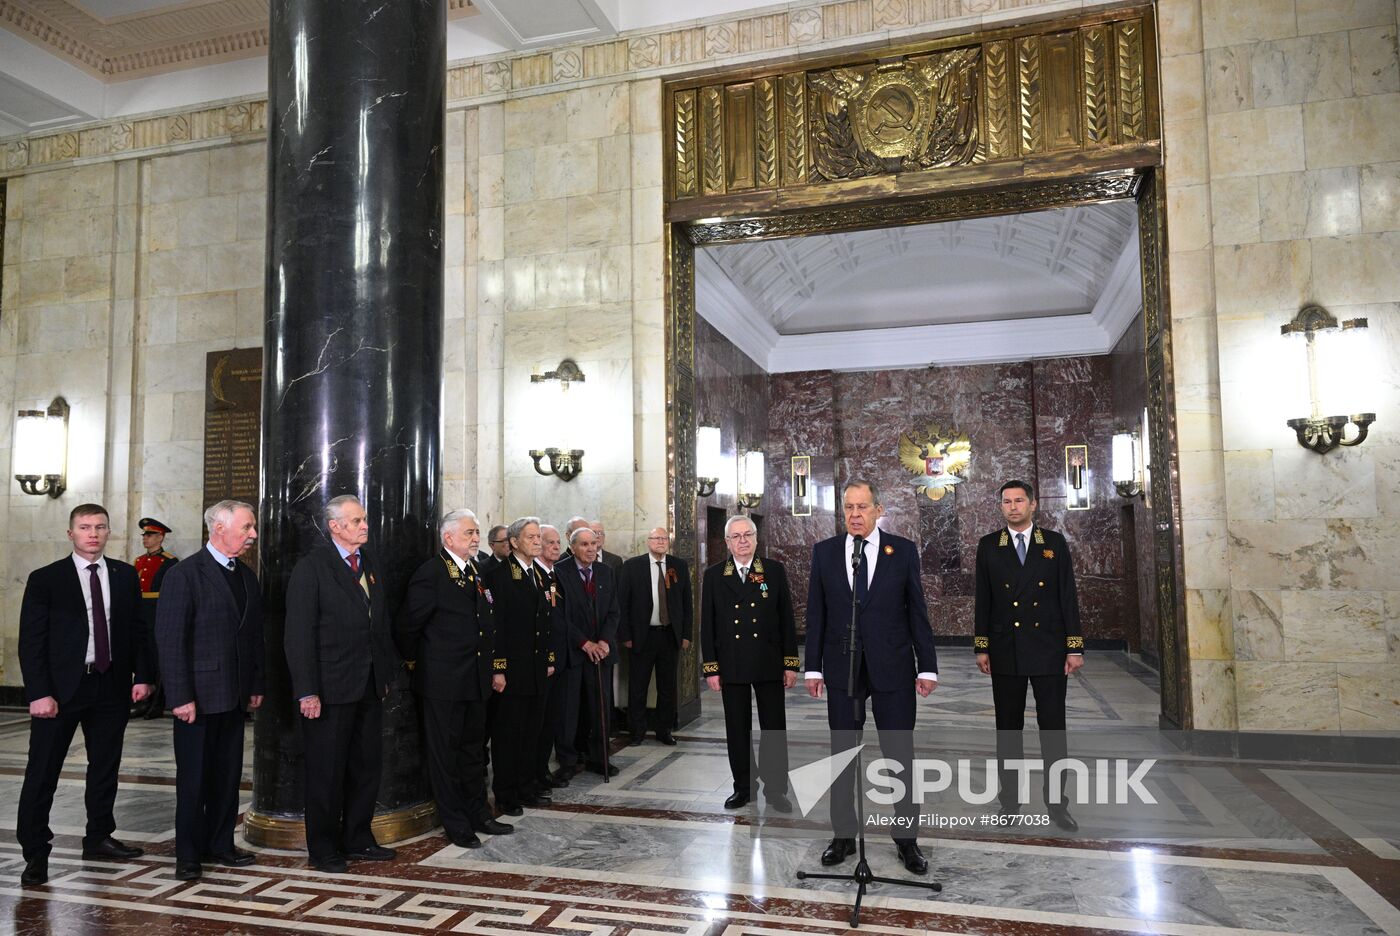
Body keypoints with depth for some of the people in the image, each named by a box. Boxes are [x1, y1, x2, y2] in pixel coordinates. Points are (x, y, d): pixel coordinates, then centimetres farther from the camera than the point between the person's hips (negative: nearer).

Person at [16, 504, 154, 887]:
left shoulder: (126, 576, 7)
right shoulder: (45, 579, -2)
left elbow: (138, 629, 10)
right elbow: (31, 641, -6)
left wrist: (141, 676, 1)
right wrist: (39, 693, -13)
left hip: (112, 685, 3)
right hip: (61, 687, -3)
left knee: (105, 766, 13)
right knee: (42, 772, 1)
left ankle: (98, 838, 28)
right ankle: (35, 853, 12)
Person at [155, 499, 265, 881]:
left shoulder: (246, 576, 11)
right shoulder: (184, 575, -11)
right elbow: (170, 639, -14)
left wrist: (256, 685, 11)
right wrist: (180, 697, -17)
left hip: (234, 694, 6)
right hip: (198, 695, -6)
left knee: (228, 775, 13)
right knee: (193, 778, 5)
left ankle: (220, 845, 25)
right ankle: (189, 854, 18)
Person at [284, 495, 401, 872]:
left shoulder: (371, 562, 11)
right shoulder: (311, 567, -11)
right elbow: (298, 634, -14)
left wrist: (388, 670, 10)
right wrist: (307, 691, -17)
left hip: (370, 685, 7)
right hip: (330, 687, -7)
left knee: (366, 766, 14)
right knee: (326, 771, 6)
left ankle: (358, 840, 29)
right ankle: (323, 849, 21)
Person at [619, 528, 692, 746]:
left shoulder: (679, 566, 5)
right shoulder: (632, 566, -2)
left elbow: (686, 603, 7)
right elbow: (622, 602, -3)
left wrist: (686, 634, 3)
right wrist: (625, 635, -7)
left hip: (670, 636, 2)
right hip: (641, 636, -2)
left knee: (668, 687, 10)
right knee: (637, 687, 6)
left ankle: (665, 730, 22)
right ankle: (637, 731, 19)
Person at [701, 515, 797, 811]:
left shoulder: (775, 571, 2)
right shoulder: (714, 575, 3)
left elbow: (787, 619, 2)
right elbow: (707, 625, 3)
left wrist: (790, 664, -2)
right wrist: (710, 667, -1)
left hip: (769, 664, -1)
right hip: (731, 666, 1)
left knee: (774, 728, 5)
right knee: (737, 729, 9)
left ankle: (775, 788, 17)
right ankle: (744, 787, 22)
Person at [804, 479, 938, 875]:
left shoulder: (903, 550, -1)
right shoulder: (824, 552, 2)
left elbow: (917, 611, 0)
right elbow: (816, 614, 3)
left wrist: (927, 666, -3)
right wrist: (813, 667, 0)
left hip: (892, 668, -1)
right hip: (841, 669, 1)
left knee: (900, 755, 6)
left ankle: (906, 839, 21)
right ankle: (843, 836, 23)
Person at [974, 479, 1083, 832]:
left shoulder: (1054, 543, 4)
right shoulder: (988, 546, 4)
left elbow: (1068, 597, 2)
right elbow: (983, 600, 4)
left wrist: (1075, 647, -3)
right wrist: (981, 648, 0)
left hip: (1049, 650, 0)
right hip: (1005, 651, 1)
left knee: (1053, 727, 4)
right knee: (1008, 728, 8)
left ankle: (1056, 801, 14)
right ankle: (1011, 797, 18)